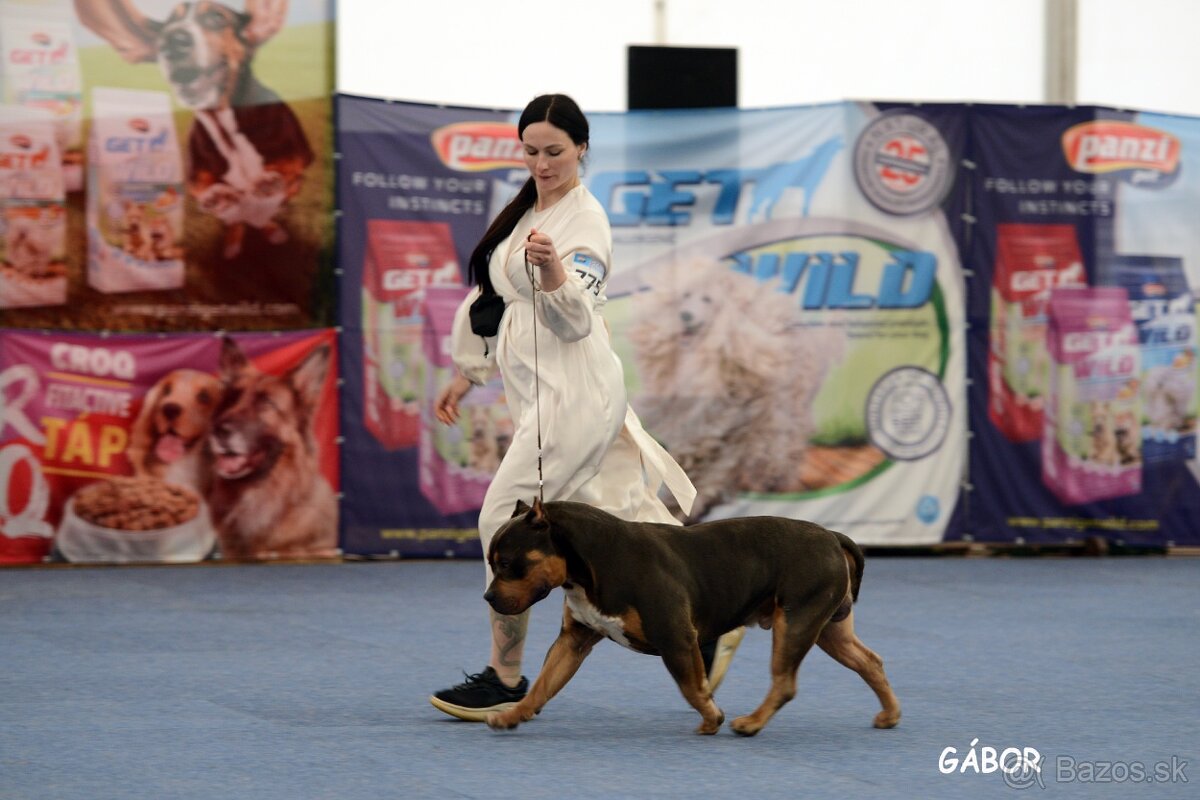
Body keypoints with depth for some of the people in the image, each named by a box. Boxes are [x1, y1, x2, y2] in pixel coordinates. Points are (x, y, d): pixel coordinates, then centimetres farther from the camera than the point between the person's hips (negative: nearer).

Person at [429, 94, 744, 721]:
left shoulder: (585, 221, -11)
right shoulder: (525, 211, 16)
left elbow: (575, 319, -22)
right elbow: (493, 296, 25)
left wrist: (554, 273, -41)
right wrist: (467, 374, 25)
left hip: (575, 395, -9)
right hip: (539, 393, 9)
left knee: (506, 521, -9)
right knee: (622, 513, 7)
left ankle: (505, 679, -2)